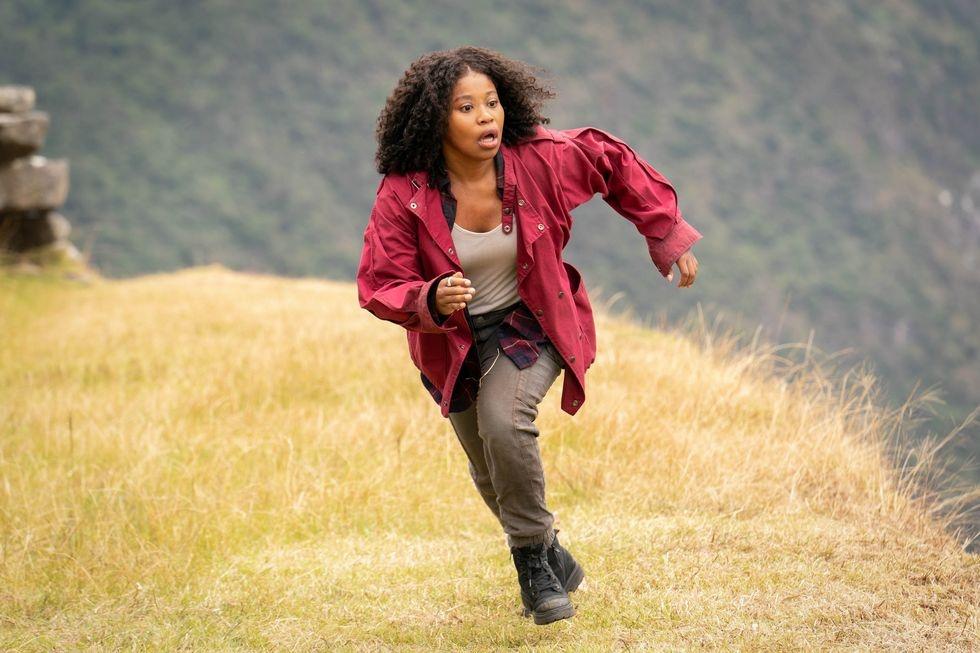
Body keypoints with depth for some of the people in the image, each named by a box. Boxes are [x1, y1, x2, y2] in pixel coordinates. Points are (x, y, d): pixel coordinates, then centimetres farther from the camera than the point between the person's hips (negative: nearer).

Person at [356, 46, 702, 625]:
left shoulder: (541, 159, -21)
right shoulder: (404, 195, -23)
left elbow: (615, 163, -3)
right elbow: (379, 285, -18)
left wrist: (668, 234, 0)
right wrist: (431, 299, -39)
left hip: (531, 323, -2)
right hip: (453, 343, 2)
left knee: (505, 420, -30)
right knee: (494, 477, 12)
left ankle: (534, 558, -12)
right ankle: (553, 563, 40)